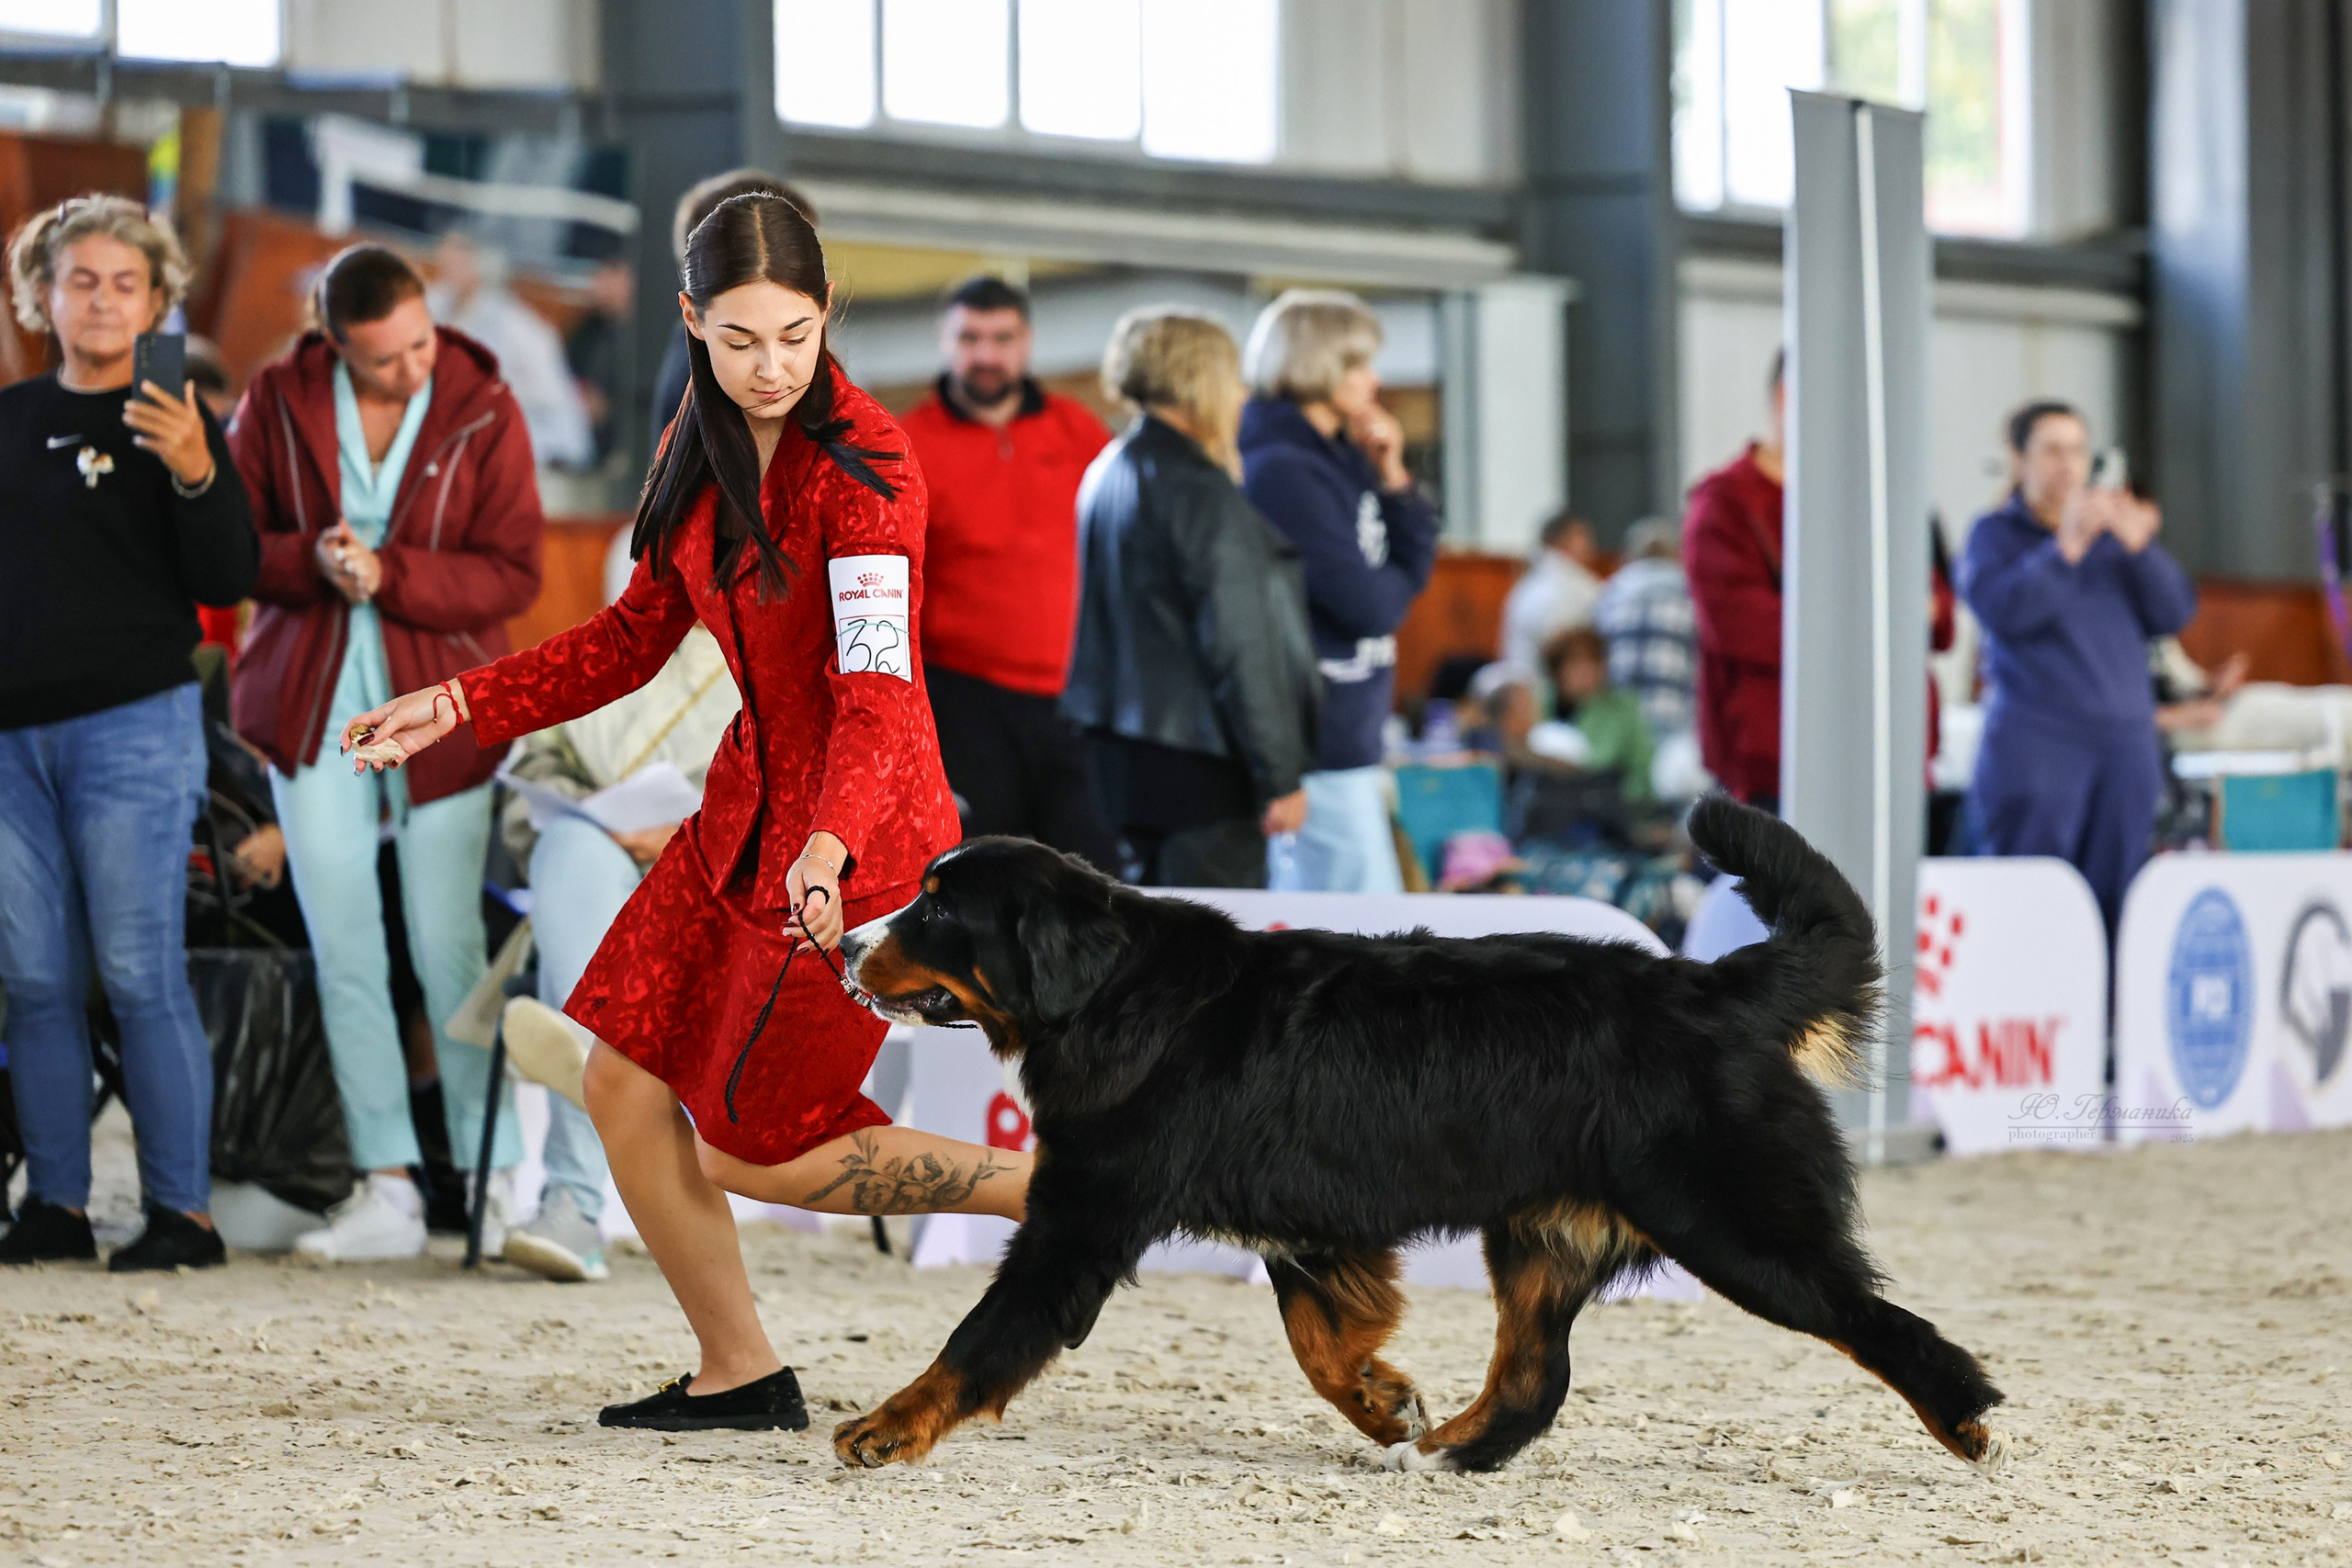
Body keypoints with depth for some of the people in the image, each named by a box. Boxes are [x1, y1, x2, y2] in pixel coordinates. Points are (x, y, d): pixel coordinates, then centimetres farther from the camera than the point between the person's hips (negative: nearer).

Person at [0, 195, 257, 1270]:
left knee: (139, 973, -7)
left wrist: (197, 476, -22)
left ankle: (182, 1211, -3)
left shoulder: (169, 425, 0)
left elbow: (227, 583, -7)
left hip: (132, 728, -4)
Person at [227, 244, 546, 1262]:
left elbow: (514, 572, -7)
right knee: (343, 949, 0)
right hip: (313, 706, 2)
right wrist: (310, 562, -17)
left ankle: (496, 1180, 5)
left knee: (448, 949, -2)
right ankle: (387, 1191, 4)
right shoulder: (278, 401, 1)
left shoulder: (483, 412, -4)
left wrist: (388, 574, -19)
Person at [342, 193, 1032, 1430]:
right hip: (748, 805, 8)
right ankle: (739, 1375, 19)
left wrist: (829, 843, -44)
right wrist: (461, 705, 10)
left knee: (749, 1150, -3)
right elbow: (638, 633, 16)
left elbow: (878, 690, -28)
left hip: (857, 834, -8)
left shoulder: (864, 466, -20)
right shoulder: (701, 446, 4)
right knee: (622, 1087, 7)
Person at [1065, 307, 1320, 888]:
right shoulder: (1197, 488, -16)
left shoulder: (1109, 473, 11)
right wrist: (1281, 777, -14)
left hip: (1127, 749, 9)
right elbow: (1239, 647, -17)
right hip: (1201, 769, -9)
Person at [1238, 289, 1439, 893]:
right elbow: (1371, 605, -18)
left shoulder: (1338, 458, 14)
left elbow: (1415, 564, 15)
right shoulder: (1284, 472, -15)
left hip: (1348, 734, 10)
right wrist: (1394, 585, 5)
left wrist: (1392, 478, 2)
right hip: (1320, 742, -10)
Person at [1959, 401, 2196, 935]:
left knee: (2114, 908, 0)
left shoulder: (2114, 533, 15)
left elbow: (2174, 612, 7)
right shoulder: (1995, 534, 5)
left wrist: (2139, 548, -8)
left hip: (2125, 746, 4)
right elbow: (2003, 610, -13)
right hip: (2035, 745, -4)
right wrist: (2066, 548, -19)